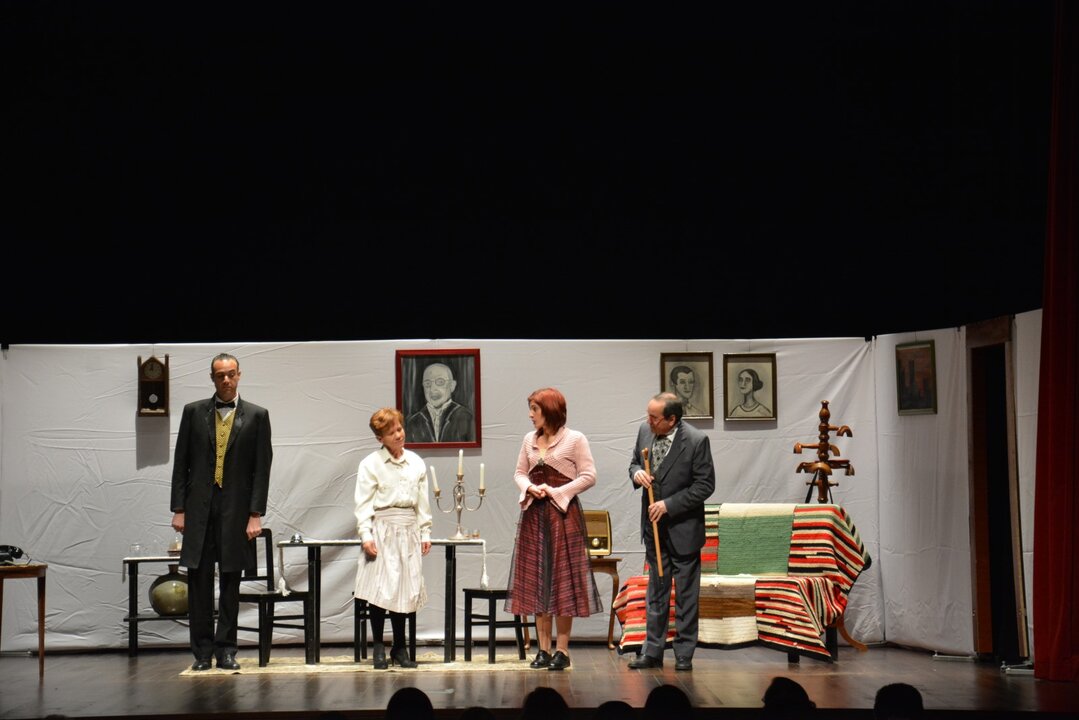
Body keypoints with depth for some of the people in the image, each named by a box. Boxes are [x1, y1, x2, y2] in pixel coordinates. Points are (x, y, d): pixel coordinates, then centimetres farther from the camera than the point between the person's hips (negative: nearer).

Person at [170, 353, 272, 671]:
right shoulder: (193, 412, 7)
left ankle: (226, 650, 9)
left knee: (231, 582, 3)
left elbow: (262, 469, 1)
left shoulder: (256, 416, 3)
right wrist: (178, 509, 0)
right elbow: (181, 463, 6)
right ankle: (202, 651, 7)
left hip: (235, 510, -1)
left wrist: (255, 514, -6)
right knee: (199, 581, 1)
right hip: (199, 508, 1)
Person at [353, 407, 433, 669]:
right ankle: (378, 648, 2)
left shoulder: (416, 463, 11)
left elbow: (423, 502, 15)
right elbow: (363, 503, -3)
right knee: (380, 589, -7)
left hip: (409, 531, 4)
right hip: (382, 531, -4)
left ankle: (400, 647, 15)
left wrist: (425, 533, 10)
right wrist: (365, 535, -12)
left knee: (404, 589, 5)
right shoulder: (370, 464, -1)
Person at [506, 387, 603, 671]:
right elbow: (519, 473, 17)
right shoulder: (529, 440, 11)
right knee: (536, 582, 5)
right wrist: (529, 487, -5)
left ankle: (562, 649, 3)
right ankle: (543, 649, 10)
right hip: (534, 514, 6)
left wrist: (556, 491, -13)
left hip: (563, 514, -5)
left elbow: (588, 476, -8)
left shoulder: (575, 439, -5)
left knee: (563, 580, -2)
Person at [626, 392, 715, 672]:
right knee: (656, 591, 12)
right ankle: (653, 652, 18)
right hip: (654, 527, 5)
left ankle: (684, 654, 12)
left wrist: (669, 505, -19)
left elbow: (705, 485, -14)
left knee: (686, 594, 4)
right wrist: (637, 473, -10)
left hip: (683, 529, -5)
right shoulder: (645, 431, -1)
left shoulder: (696, 441, -17)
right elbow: (635, 462, 15)